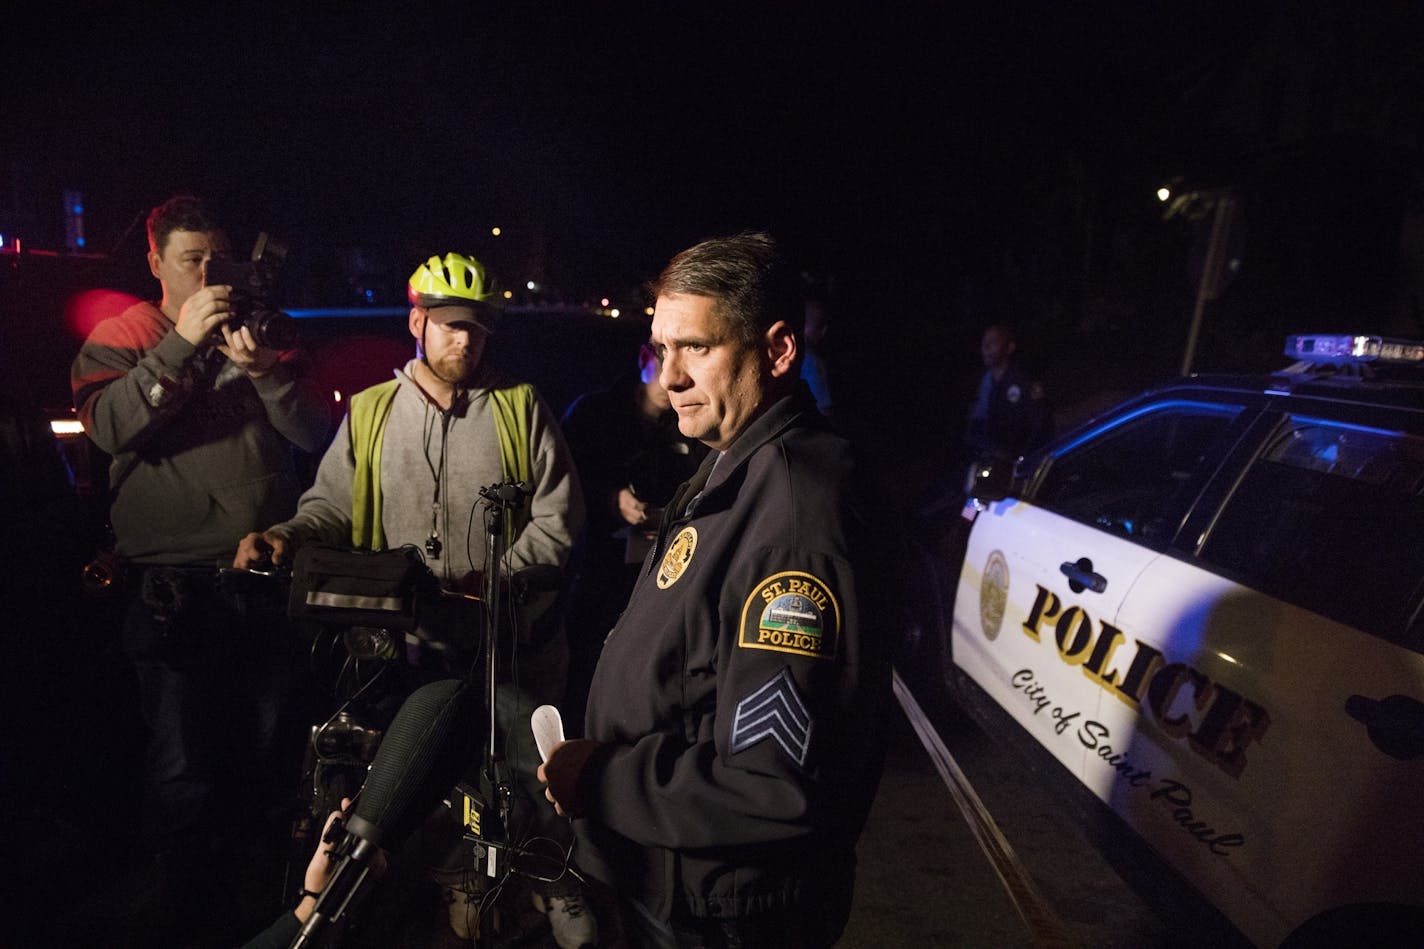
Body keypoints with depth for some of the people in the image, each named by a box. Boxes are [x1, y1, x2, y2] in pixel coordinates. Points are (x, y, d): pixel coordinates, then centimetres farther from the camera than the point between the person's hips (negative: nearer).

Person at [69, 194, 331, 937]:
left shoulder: (264, 337, 10)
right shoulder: (120, 340, 2)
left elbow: (314, 435, -1)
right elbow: (109, 427, -17)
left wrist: (261, 368, -18)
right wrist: (181, 342, -23)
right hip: (173, 585, -3)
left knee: (265, 748, 18)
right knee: (182, 761, 5)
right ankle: (190, 889, 29)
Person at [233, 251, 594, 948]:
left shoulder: (521, 407, -3)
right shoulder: (371, 413, 4)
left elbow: (558, 516, -6)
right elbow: (332, 506, 5)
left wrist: (496, 581, -17)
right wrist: (285, 536, -16)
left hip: (514, 636, -1)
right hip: (415, 641, 2)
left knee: (535, 772, 11)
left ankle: (556, 880, 35)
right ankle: (458, 877, 41)